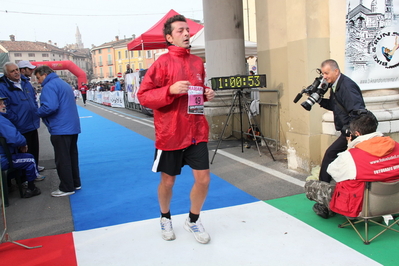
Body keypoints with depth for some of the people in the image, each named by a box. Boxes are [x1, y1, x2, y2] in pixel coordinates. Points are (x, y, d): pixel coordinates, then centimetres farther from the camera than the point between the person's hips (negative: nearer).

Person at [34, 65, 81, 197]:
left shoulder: (49, 86, -12)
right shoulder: (64, 84, 18)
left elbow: (50, 107, -25)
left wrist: (38, 112, -6)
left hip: (60, 129, -9)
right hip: (73, 127, 10)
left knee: (62, 159, -1)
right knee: (72, 156, 15)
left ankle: (67, 188, 7)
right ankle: (75, 183, 24)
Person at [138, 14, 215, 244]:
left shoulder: (197, 62, 9)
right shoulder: (162, 63, -8)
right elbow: (143, 96, -11)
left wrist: (207, 94, 2)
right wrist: (170, 90, -24)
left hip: (197, 132, 4)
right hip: (170, 134, -4)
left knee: (203, 179, 3)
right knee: (168, 181, 12)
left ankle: (193, 220, 28)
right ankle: (165, 218, 39)